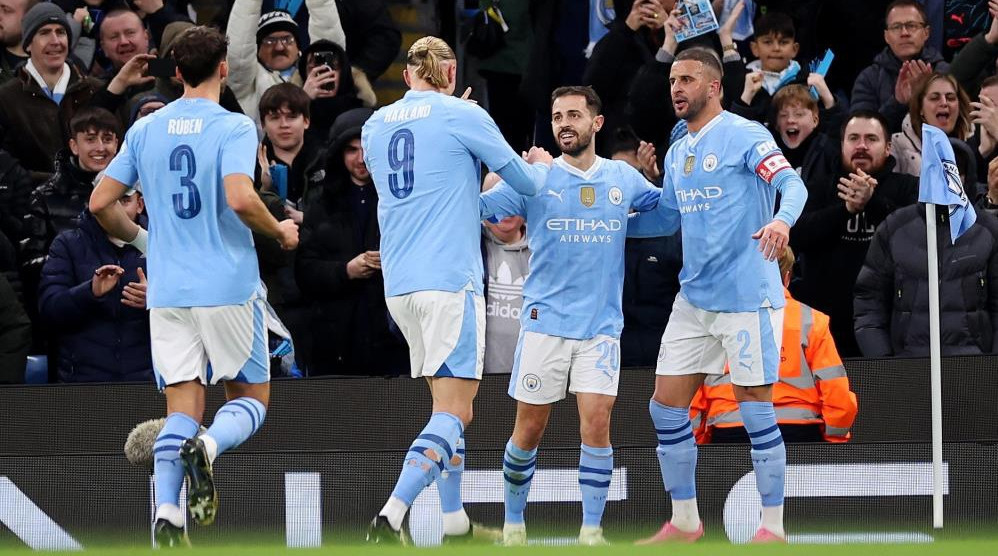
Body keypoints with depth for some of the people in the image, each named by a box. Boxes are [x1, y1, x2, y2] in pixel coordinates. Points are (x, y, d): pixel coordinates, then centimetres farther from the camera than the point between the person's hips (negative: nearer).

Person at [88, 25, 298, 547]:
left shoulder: (145, 130, 7)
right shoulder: (233, 128, -7)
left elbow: (101, 203, 7)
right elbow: (240, 198, -22)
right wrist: (280, 231, -3)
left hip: (167, 290, 4)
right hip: (228, 285, -4)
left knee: (182, 408, 5)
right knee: (251, 399, 10)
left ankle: (166, 513, -15)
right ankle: (207, 447, -23)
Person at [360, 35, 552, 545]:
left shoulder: (376, 125, 12)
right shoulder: (462, 116, -4)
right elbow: (525, 182, 6)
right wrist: (541, 165, 28)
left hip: (398, 286, 7)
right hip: (449, 279, -7)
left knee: (447, 403, 18)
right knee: (454, 413, -8)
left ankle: (455, 522, 19)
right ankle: (390, 518, -23)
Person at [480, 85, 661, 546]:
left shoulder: (623, 178, 7)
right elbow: (474, 207, -6)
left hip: (602, 324, 1)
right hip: (544, 322, -1)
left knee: (596, 422, -11)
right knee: (529, 429, 3)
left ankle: (592, 528, -3)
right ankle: (513, 520, 22)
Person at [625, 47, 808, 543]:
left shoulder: (744, 136, -9)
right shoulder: (677, 153, 14)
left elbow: (793, 185, -21)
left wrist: (782, 220, -41)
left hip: (747, 296, -8)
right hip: (694, 298, 8)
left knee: (755, 408, -5)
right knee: (666, 406, 5)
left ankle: (774, 528, 3)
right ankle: (684, 521, 16)